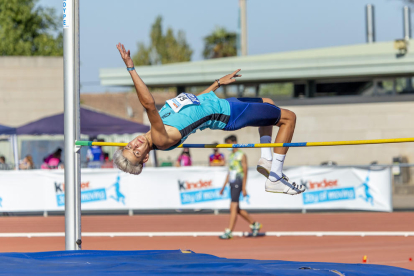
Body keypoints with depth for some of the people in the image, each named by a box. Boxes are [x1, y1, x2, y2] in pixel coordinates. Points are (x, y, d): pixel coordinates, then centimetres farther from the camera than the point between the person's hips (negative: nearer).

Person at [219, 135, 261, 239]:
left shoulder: (242, 155, -5)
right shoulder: (231, 156, 18)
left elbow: (245, 172, -10)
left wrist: (244, 188, -16)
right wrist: (224, 186, 20)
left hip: (238, 183, -9)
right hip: (232, 183, 9)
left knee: (233, 207, -13)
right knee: (236, 209, 9)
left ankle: (229, 232, -17)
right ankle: (254, 224, 22)